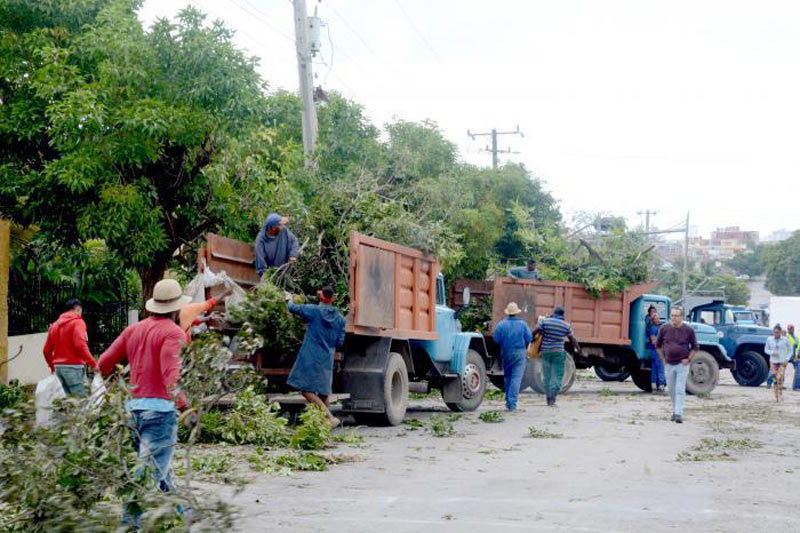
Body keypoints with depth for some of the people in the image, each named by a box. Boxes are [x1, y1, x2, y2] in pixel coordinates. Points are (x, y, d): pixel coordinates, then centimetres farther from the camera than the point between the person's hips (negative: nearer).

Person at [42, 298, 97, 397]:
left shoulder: (55, 325, 17)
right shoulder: (77, 322, -5)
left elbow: (46, 350, 16)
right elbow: (80, 345, -18)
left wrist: (52, 366, 28)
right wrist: (93, 363, -16)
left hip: (58, 367, 7)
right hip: (73, 367, -7)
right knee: (82, 399, -9)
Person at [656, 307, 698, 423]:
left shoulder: (688, 330, -6)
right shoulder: (664, 329, -1)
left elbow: (695, 347, 5)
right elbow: (658, 345, 13)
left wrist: (688, 359, -5)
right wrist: (663, 359, 7)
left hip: (682, 364, -3)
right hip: (669, 365, 3)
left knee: (680, 390, -8)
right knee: (671, 390, 12)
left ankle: (679, 414, -10)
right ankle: (675, 410, 29)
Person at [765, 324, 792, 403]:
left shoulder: (785, 340, -7)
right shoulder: (769, 340, -3)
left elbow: (790, 350, 3)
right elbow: (766, 349, 7)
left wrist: (787, 359, -10)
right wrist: (772, 352, -13)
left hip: (782, 362, -2)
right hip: (773, 362, 2)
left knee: (779, 378, -16)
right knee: (775, 378, 0)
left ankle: (780, 394, 2)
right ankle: (776, 396, 10)